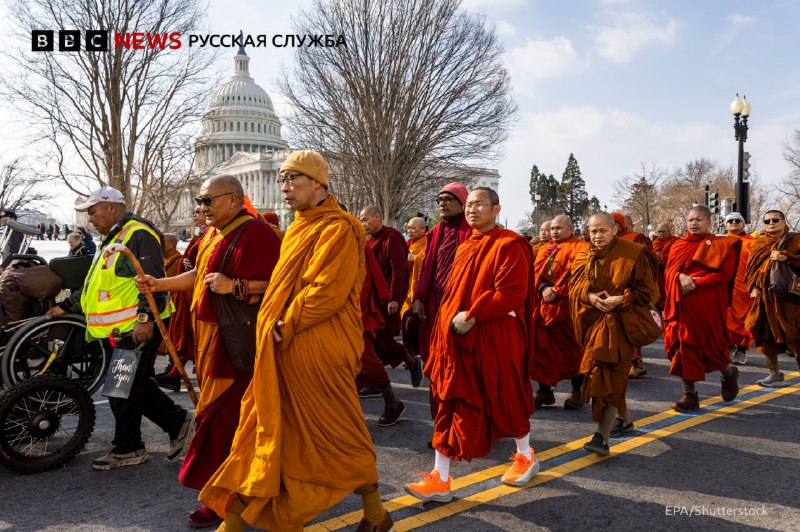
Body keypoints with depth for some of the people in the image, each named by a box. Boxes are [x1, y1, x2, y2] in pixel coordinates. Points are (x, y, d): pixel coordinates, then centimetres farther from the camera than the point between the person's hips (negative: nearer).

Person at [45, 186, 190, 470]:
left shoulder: (139, 235, -11)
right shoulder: (111, 240, 23)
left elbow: (153, 281, -21)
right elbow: (96, 285, 29)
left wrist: (146, 317, -28)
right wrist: (66, 306, 24)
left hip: (137, 329, -10)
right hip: (115, 332, 10)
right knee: (137, 386, 13)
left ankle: (127, 448, 11)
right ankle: (177, 421, 23)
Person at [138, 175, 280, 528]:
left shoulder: (254, 234, -16)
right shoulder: (213, 234, 15)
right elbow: (199, 274, 26)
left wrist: (234, 286, -28)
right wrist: (159, 284, 19)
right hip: (211, 339, 10)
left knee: (223, 418, -4)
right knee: (221, 412, 18)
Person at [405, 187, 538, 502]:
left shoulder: (509, 245, -10)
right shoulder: (466, 247, 14)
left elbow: (511, 295, -19)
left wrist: (471, 316, -20)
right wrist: (451, 319, 3)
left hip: (493, 339, -7)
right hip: (457, 338, 7)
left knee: (503, 400, 10)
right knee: (451, 405, 5)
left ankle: (526, 457, 36)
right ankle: (440, 479, 11)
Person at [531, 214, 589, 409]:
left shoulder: (579, 248, 0)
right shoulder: (544, 250, 19)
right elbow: (536, 272, 8)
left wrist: (557, 291, -17)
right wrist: (543, 288, -11)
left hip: (567, 307, -5)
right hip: (542, 307, 6)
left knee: (572, 350, 0)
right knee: (542, 348, 5)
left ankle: (578, 391, 13)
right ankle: (544, 391, 14)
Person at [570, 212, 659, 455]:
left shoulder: (633, 254, -6)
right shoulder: (583, 256, 8)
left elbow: (648, 291, -5)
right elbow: (574, 286, 9)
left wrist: (620, 300, -18)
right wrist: (589, 296, -12)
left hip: (618, 323, -5)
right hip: (592, 323, 6)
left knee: (608, 375, -14)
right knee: (613, 375, 17)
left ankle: (602, 436, -15)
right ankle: (624, 419, 37)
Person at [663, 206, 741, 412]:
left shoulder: (720, 245, 1)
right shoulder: (678, 245, 13)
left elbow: (723, 274, -9)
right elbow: (669, 270, 5)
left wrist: (694, 283, -17)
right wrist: (681, 277, -16)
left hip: (707, 305, -3)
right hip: (681, 306, 3)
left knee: (711, 344, 6)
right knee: (684, 346, 0)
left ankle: (729, 373, 39)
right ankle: (689, 395, 6)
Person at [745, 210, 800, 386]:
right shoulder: (758, 245, 13)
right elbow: (751, 269, 15)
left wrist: (786, 258, -18)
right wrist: (753, 287, 1)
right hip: (765, 297, 4)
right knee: (766, 336, 3)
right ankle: (775, 374, 14)